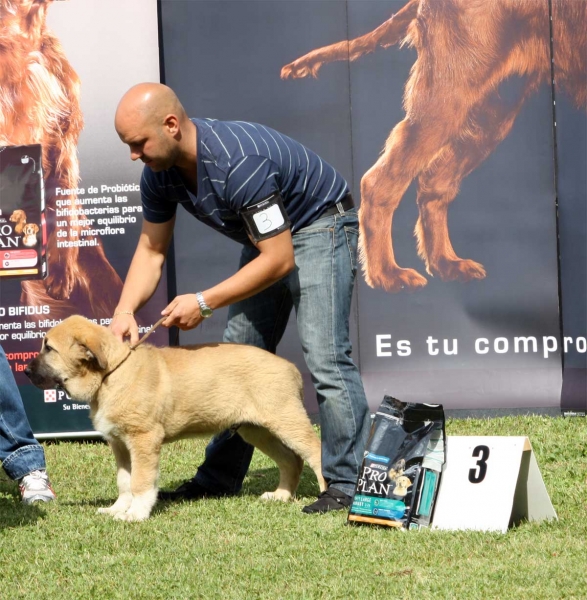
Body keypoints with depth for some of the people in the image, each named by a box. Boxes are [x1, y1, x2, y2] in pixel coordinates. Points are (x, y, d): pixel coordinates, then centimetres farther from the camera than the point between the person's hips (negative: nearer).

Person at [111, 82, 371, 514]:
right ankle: (219, 480, 17)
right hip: (267, 237, 9)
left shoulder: (238, 163, -36)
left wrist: (204, 303, -29)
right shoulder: (160, 171, -11)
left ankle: (347, 485, -15)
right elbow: (152, 249, 1)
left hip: (320, 227, -9)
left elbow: (280, 259, -32)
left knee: (324, 355, -19)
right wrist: (125, 311, -16)